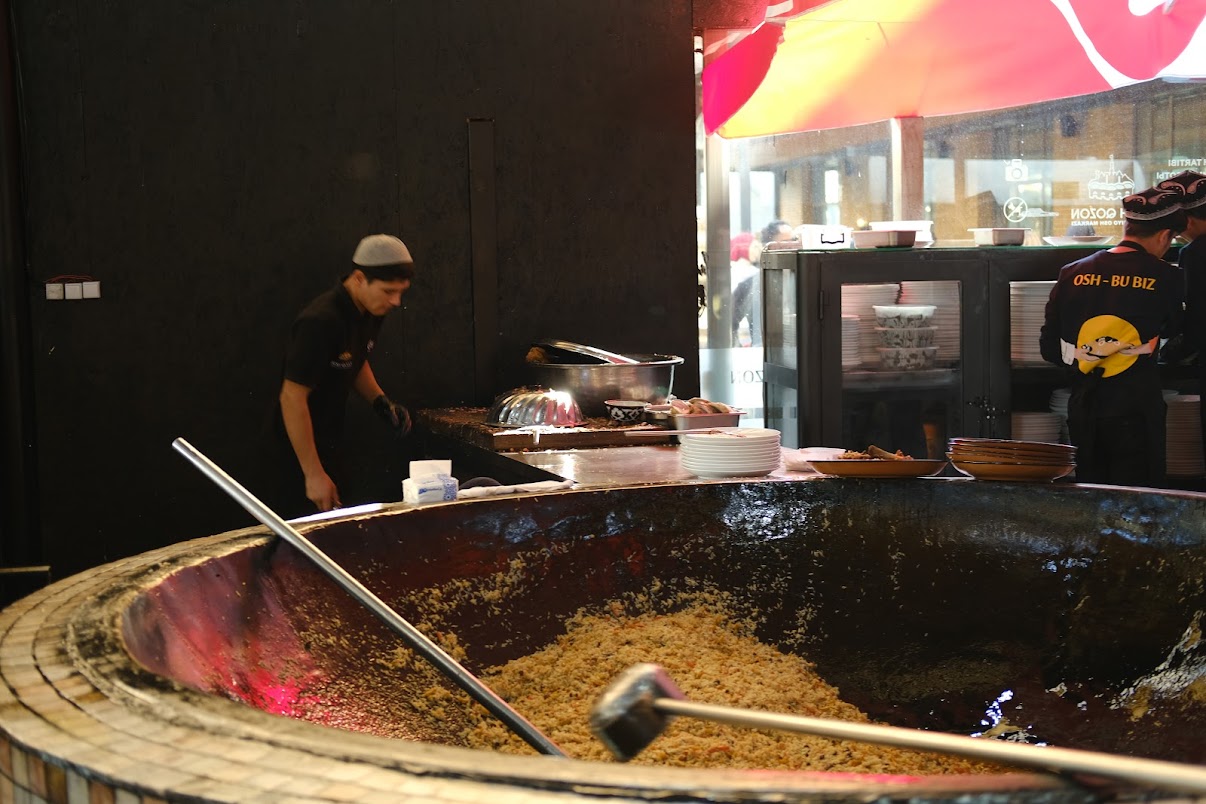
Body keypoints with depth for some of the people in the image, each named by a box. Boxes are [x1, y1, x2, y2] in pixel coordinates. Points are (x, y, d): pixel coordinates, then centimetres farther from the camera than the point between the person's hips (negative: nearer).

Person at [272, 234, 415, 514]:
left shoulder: (369, 312, -1)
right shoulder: (320, 322, -28)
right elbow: (292, 398, -26)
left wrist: (381, 402, 0)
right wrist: (313, 475, -25)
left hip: (331, 441, 9)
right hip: (300, 447, -9)